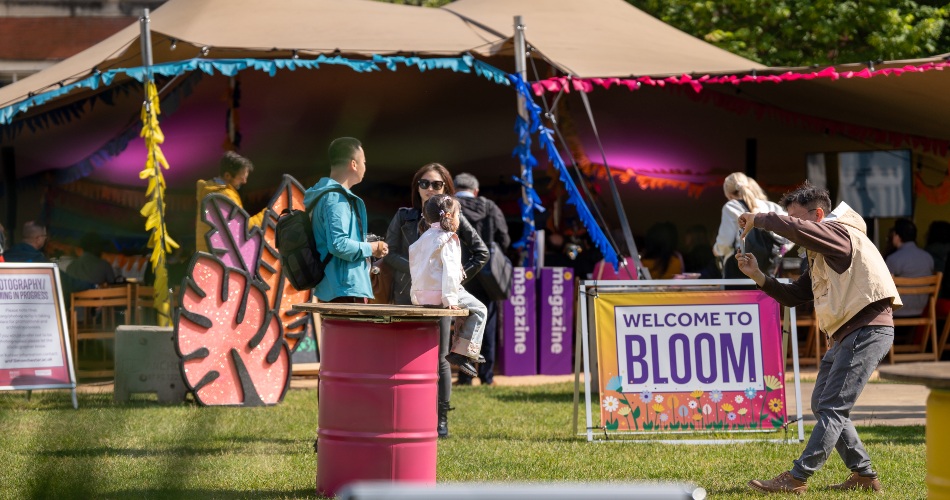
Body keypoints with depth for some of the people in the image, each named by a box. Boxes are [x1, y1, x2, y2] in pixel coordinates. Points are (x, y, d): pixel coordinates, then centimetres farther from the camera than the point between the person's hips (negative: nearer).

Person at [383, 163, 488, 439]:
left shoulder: (453, 219, 6)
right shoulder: (404, 217, 8)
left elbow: (481, 251, 11)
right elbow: (389, 252, 1)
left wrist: (461, 276, 3)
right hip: (408, 295, 1)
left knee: (439, 358, -1)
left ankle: (441, 419, 6)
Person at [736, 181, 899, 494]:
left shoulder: (842, 233, -9)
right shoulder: (819, 257, 23)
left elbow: (795, 229, -26)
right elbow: (793, 296, 21)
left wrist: (758, 219, -12)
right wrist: (758, 276, 8)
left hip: (868, 330, -11)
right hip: (845, 335, 11)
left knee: (832, 408, -12)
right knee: (822, 406, 13)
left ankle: (796, 479, -17)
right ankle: (864, 475, 17)